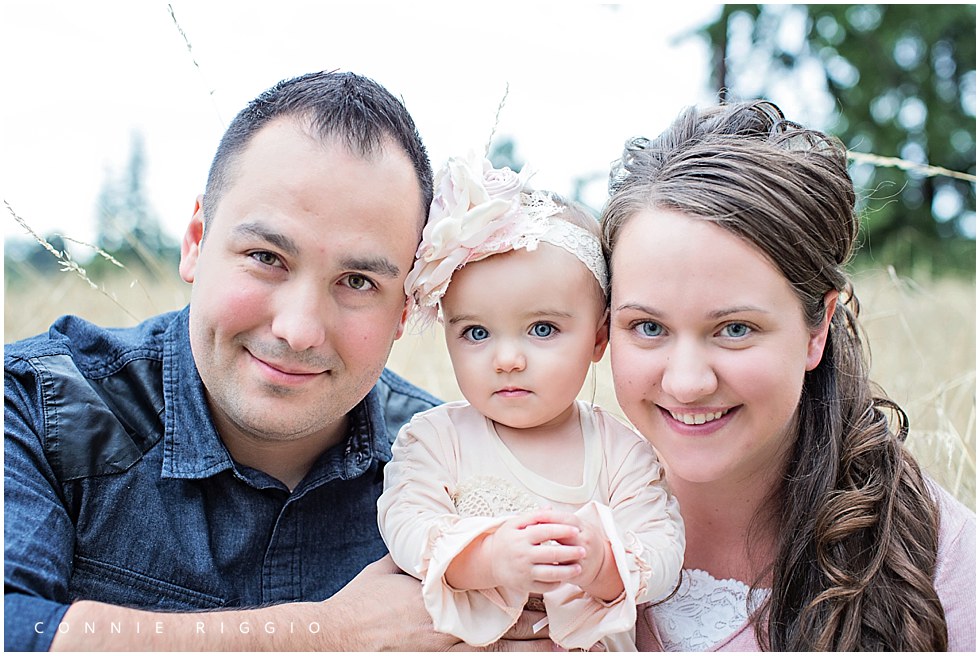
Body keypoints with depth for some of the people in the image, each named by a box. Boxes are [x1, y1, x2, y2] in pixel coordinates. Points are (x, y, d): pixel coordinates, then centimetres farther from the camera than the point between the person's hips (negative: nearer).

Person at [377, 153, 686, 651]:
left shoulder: (619, 450, 0)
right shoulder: (436, 438, 0)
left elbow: (664, 554, -6)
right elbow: (404, 523, -13)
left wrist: (603, 565, -26)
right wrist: (489, 559, -28)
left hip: (592, 643, 1)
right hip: (464, 640, -1)